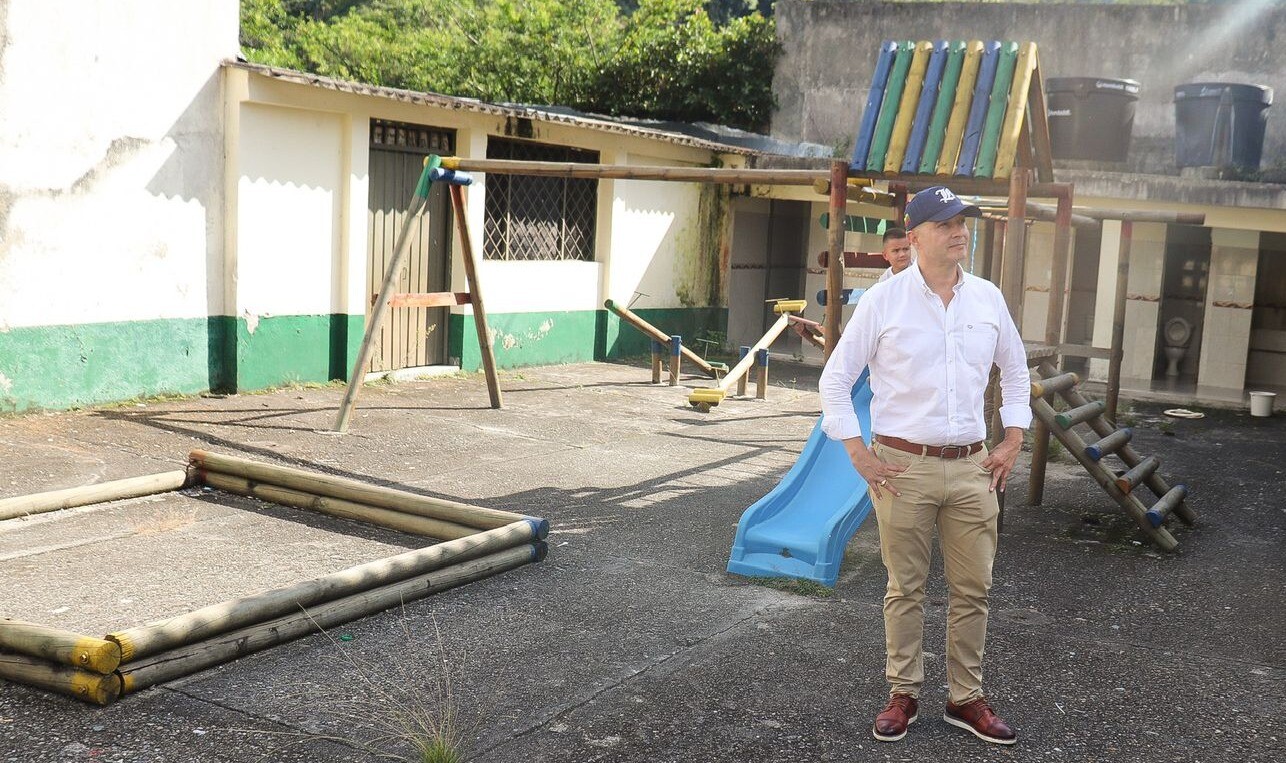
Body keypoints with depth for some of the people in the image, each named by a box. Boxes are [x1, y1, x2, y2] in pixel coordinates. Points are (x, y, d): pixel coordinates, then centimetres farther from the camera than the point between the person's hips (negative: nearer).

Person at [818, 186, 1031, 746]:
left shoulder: (988, 299, 5)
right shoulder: (884, 301, -6)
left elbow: (1015, 372, 19)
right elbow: (835, 379, -1)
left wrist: (1012, 442, 12)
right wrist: (858, 453, -6)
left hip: (972, 468, 3)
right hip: (903, 467, -3)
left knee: (973, 590, 8)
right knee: (905, 589, 7)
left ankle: (966, 699, 22)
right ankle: (904, 695, 21)